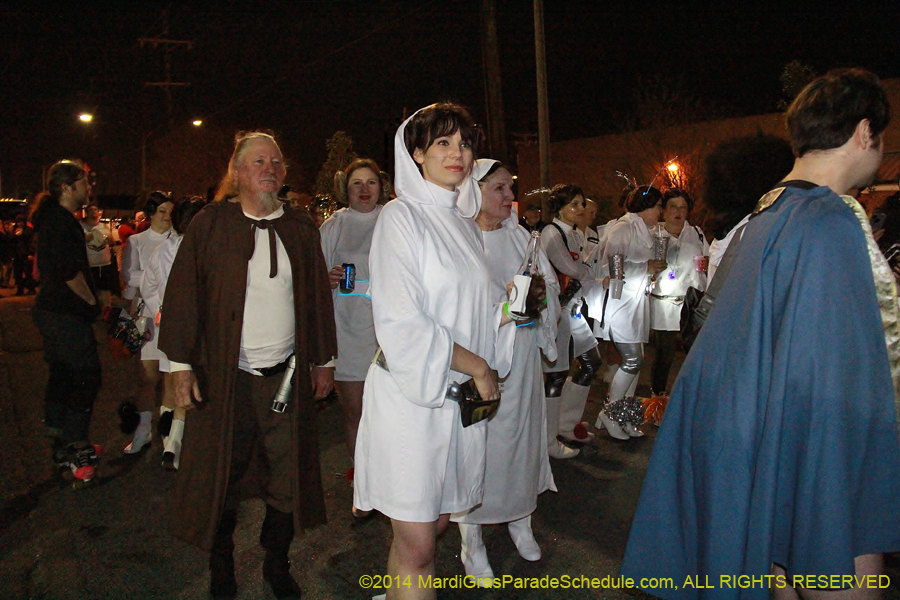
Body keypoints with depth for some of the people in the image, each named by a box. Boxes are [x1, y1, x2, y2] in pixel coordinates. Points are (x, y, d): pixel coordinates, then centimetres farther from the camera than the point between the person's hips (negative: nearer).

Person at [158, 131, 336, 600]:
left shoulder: (299, 228, 9)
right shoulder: (210, 224, 0)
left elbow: (318, 297, 13)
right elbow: (183, 296, -2)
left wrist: (323, 360, 13)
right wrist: (181, 365, -7)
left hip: (287, 376, 3)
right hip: (225, 378, -2)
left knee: (288, 477, 8)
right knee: (222, 477, 8)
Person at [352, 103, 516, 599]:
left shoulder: (464, 221, 14)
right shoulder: (401, 216, -8)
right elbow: (400, 323, -18)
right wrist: (476, 365, -13)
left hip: (459, 394, 7)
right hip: (411, 394, -7)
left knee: (434, 521, 16)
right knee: (417, 544, 0)